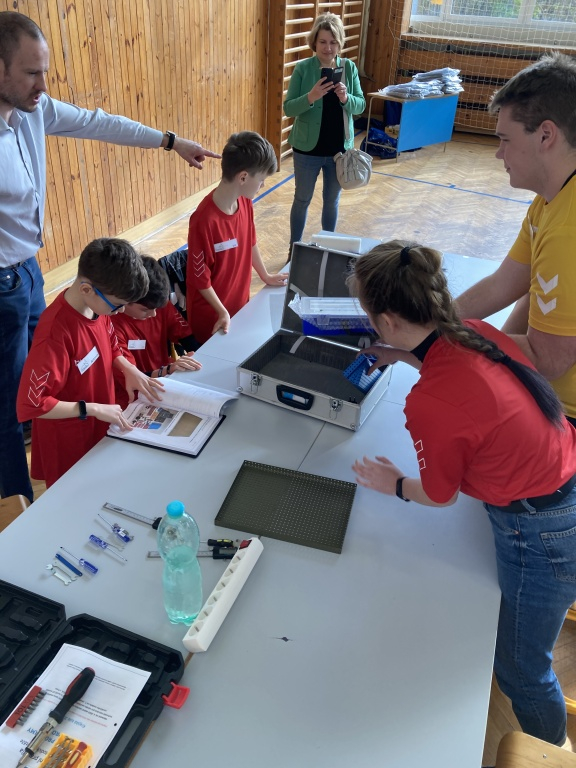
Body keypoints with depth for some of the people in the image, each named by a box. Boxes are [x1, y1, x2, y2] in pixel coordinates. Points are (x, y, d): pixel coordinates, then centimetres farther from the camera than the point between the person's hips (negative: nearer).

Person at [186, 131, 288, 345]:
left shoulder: (245, 202, -7)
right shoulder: (204, 220, -30)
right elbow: (200, 279, -21)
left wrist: (265, 276, 20)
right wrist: (223, 312, -20)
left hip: (240, 303, 7)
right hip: (211, 316, -7)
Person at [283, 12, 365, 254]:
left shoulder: (349, 67, -1)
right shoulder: (303, 68, -9)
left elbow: (360, 106, -1)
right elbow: (288, 108, -12)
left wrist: (345, 98, -22)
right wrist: (311, 97, -30)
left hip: (340, 148, 3)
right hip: (307, 148, -2)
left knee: (332, 201, 15)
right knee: (302, 200, 10)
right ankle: (294, 249, 26)